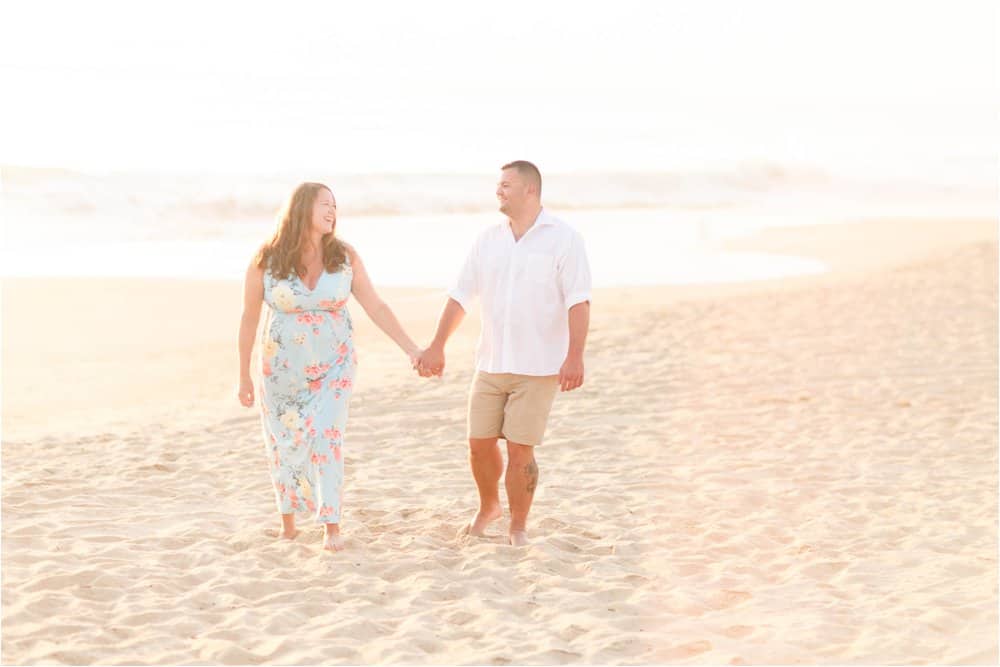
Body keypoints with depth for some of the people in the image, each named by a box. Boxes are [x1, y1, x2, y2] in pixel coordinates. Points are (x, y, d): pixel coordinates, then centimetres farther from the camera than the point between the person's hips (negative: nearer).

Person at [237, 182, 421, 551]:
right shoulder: (266, 261, -13)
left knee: (327, 438, -10)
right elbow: (249, 318, -4)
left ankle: (331, 524, 2)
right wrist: (244, 375, -1)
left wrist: (412, 349, -12)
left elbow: (376, 307, -6)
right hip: (283, 367, 0)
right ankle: (288, 519, 31)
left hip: (334, 366, 0)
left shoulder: (345, 257, -9)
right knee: (285, 443, 10)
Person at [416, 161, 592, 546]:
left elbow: (578, 301, -14)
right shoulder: (488, 241, 8)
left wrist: (575, 356, -26)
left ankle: (518, 527, 13)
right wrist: (437, 347, 6)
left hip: (538, 367, -4)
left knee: (520, 450, -4)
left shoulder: (564, 239, -6)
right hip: (491, 365, 5)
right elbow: (460, 296, 11)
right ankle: (488, 507, 33)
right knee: (479, 443, 7)